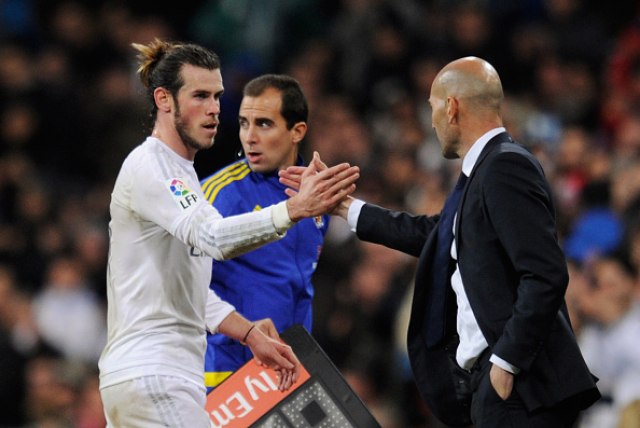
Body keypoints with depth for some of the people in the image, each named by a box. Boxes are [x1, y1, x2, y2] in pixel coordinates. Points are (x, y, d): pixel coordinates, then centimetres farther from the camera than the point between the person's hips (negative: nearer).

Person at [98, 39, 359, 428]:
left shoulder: (181, 174, 20)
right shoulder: (147, 168, -11)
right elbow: (212, 236, -29)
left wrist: (253, 335, 15)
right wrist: (296, 208, -39)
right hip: (152, 377, -10)